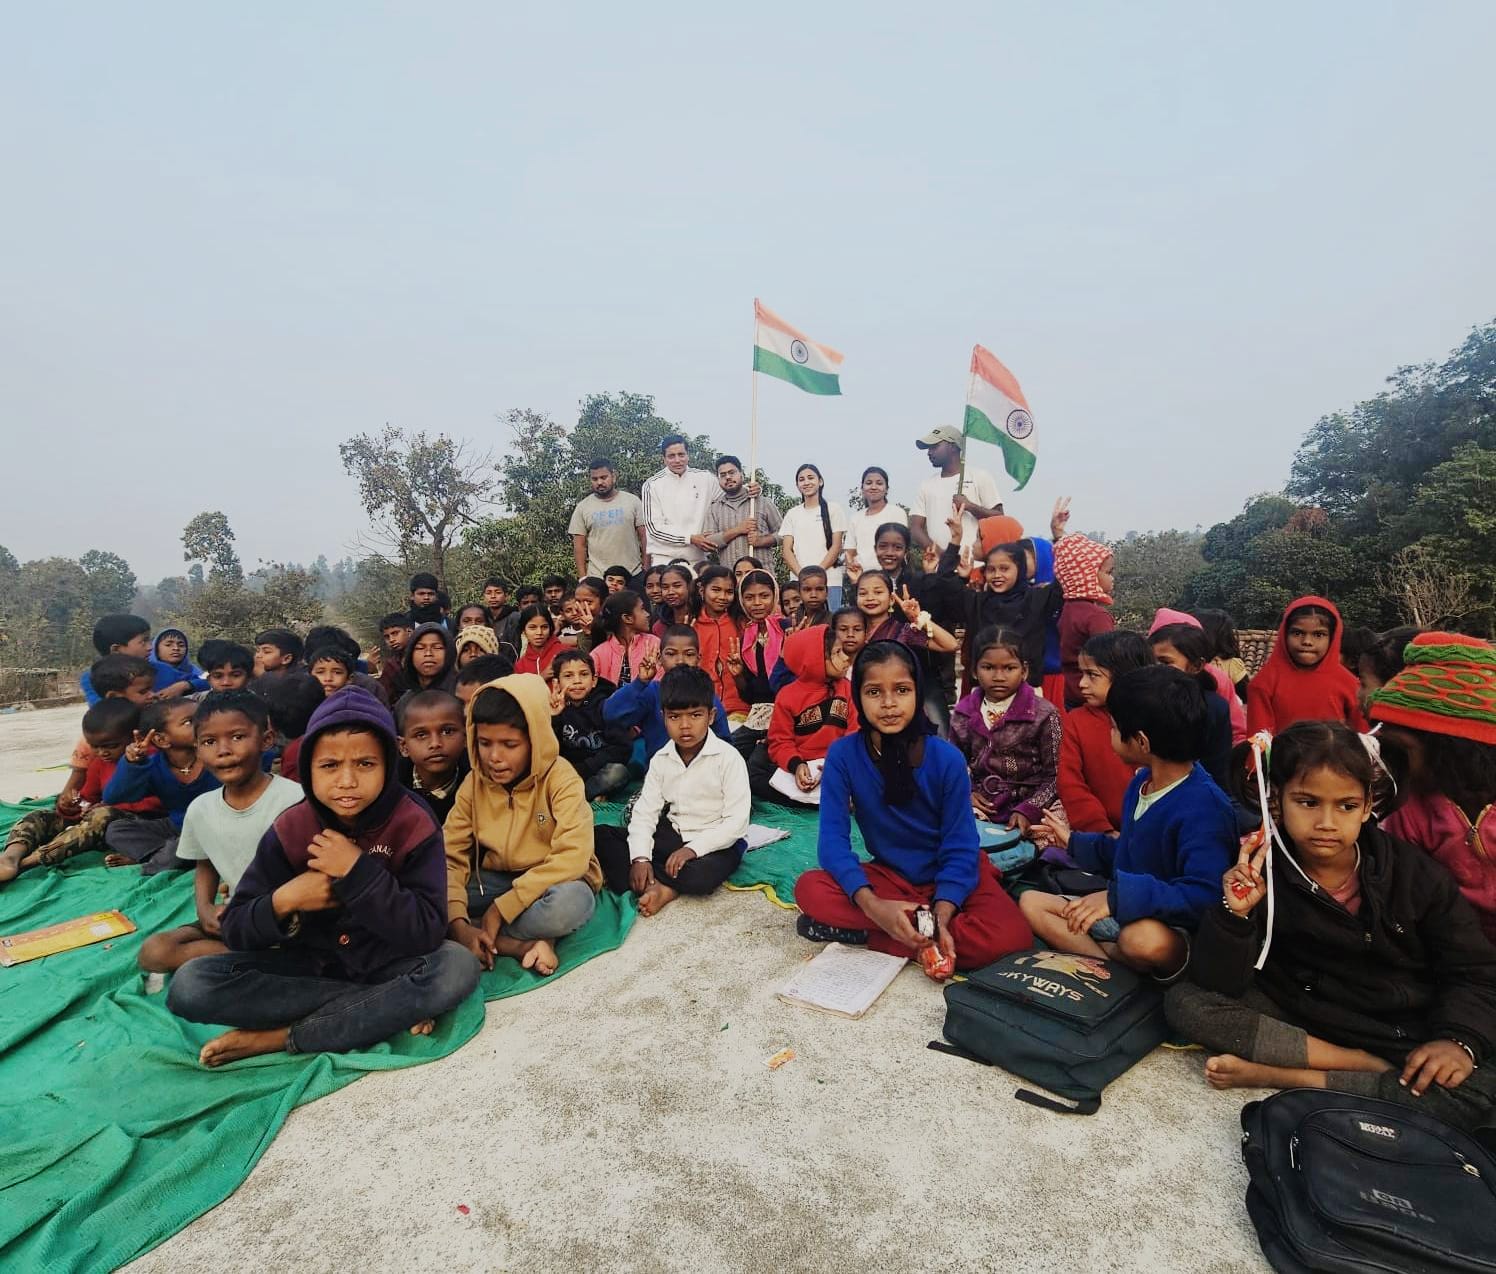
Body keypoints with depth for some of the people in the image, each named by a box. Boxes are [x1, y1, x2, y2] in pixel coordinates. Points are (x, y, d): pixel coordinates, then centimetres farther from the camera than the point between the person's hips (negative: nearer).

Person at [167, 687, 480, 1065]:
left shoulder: (414, 825, -16)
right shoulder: (290, 829, -8)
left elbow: (428, 932, -22)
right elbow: (234, 929, -3)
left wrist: (360, 872, -28)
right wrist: (283, 899, -25)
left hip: (387, 964, -3)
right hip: (311, 964, 3)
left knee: (458, 967, -33)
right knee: (189, 986, -19)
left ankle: (281, 1037, -18)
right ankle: (390, 1008, -18)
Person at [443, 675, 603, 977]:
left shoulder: (560, 777, -19)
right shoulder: (473, 783, -5)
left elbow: (572, 858, -27)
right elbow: (452, 858, -11)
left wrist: (501, 908, -26)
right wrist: (458, 924, -27)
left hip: (551, 884, -4)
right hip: (496, 880, 5)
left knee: (570, 902, -39)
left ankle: (487, 942, -15)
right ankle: (526, 946, -23)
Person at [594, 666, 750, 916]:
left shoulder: (728, 758, -15)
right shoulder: (661, 760, 0)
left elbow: (737, 822, -17)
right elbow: (644, 813, -4)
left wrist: (693, 848, -26)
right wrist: (640, 857, -20)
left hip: (717, 842, -5)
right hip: (671, 835, 5)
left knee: (700, 876, -39)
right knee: (602, 837, -9)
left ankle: (651, 883, -12)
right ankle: (660, 888, -22)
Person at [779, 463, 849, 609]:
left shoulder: (834, 509, 7)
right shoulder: (792, 514, 15)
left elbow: (836, 547, 0)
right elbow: (787, 550, 7)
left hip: (829, 581, -2)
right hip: (799, 582, 2)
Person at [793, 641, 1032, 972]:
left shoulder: (947, 758, -17)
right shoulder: (842, 755, -15)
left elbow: (960, 847, -14)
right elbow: (833, 838, -19)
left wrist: (940, 917, -30)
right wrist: (872, 905, -35)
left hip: (950, 875, 1)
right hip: (889, 876, 0)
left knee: (1009, 936, -29)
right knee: (810, 889, -25)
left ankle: (863, 933, -20)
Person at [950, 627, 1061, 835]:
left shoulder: (1044, 714, -6)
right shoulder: (963, 714, 4)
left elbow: (1055, 775, -5)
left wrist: (1028, 810, -17)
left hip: (1033, 804, -2)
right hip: (982, 805, 3)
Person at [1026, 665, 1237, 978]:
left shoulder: (1203, 807, -24)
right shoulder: (1141, 782, 5)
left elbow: (1204, 897, -34)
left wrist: (1119, 895, -38)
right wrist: (1074, 842, 27)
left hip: (1173, 931, -9)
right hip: (1124, 914, 9)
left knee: (1144, 938, -43)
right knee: (1031, 902, 1)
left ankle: (1096, 951, -9)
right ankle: (1114, 962, -18)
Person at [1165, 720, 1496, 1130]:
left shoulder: (1415, 875, -7)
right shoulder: (1261, 870, -12)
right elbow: (1219, 985, -15)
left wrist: (1459, 1040, -20)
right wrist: (1236, 914, -34)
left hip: (1404, 1031, 1)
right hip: (1299, 1019, 0)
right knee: (1185, 1002, -22)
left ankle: (1273, 1075, -23)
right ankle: (1367, 1067, -18)